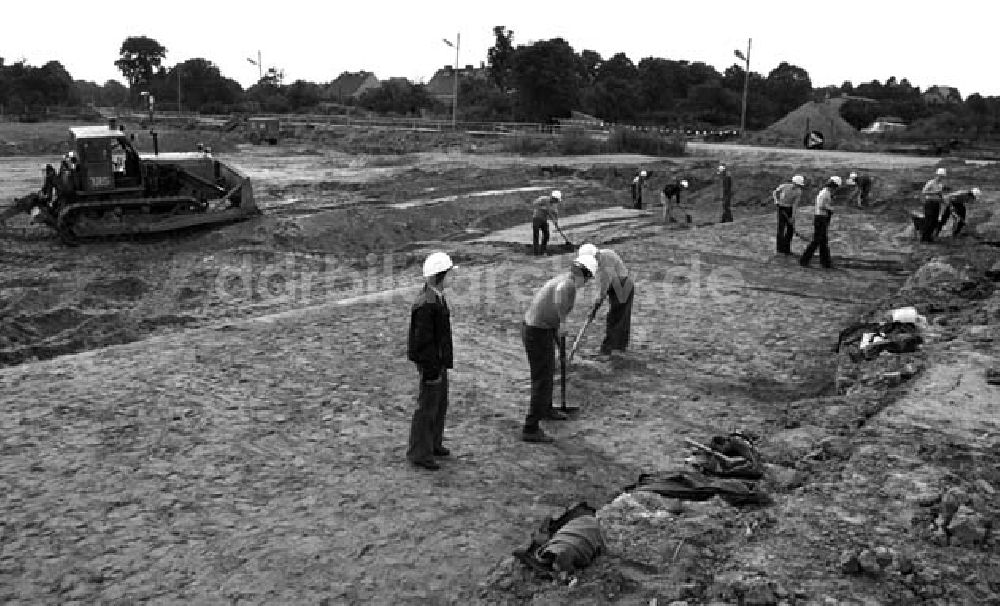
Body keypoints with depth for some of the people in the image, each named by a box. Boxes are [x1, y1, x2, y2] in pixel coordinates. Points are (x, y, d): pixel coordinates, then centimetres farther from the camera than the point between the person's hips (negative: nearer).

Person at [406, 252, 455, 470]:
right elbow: (423, 340, -24)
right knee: (427, 407, 1)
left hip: (439, 361, 10)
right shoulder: (426, 304, -25)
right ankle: (418, 453, 13)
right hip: (430, 363, -10)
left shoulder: (436, 296, 7)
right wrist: (432, 370, -21)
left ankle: (433, 443, 36)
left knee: (440, 404, 21)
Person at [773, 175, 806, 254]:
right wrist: (776, 201, -14)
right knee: (781, 227, -9)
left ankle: (787, 248, 11)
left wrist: (793, 217, -19)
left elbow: (795, 204, -13)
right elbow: (775, 192, 2)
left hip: (790, 209, 3)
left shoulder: (799, 192, -10)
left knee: (790, 228, 1)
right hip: (782, 208, -3)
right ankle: (779, 248, -4)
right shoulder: (784, 186, -16)